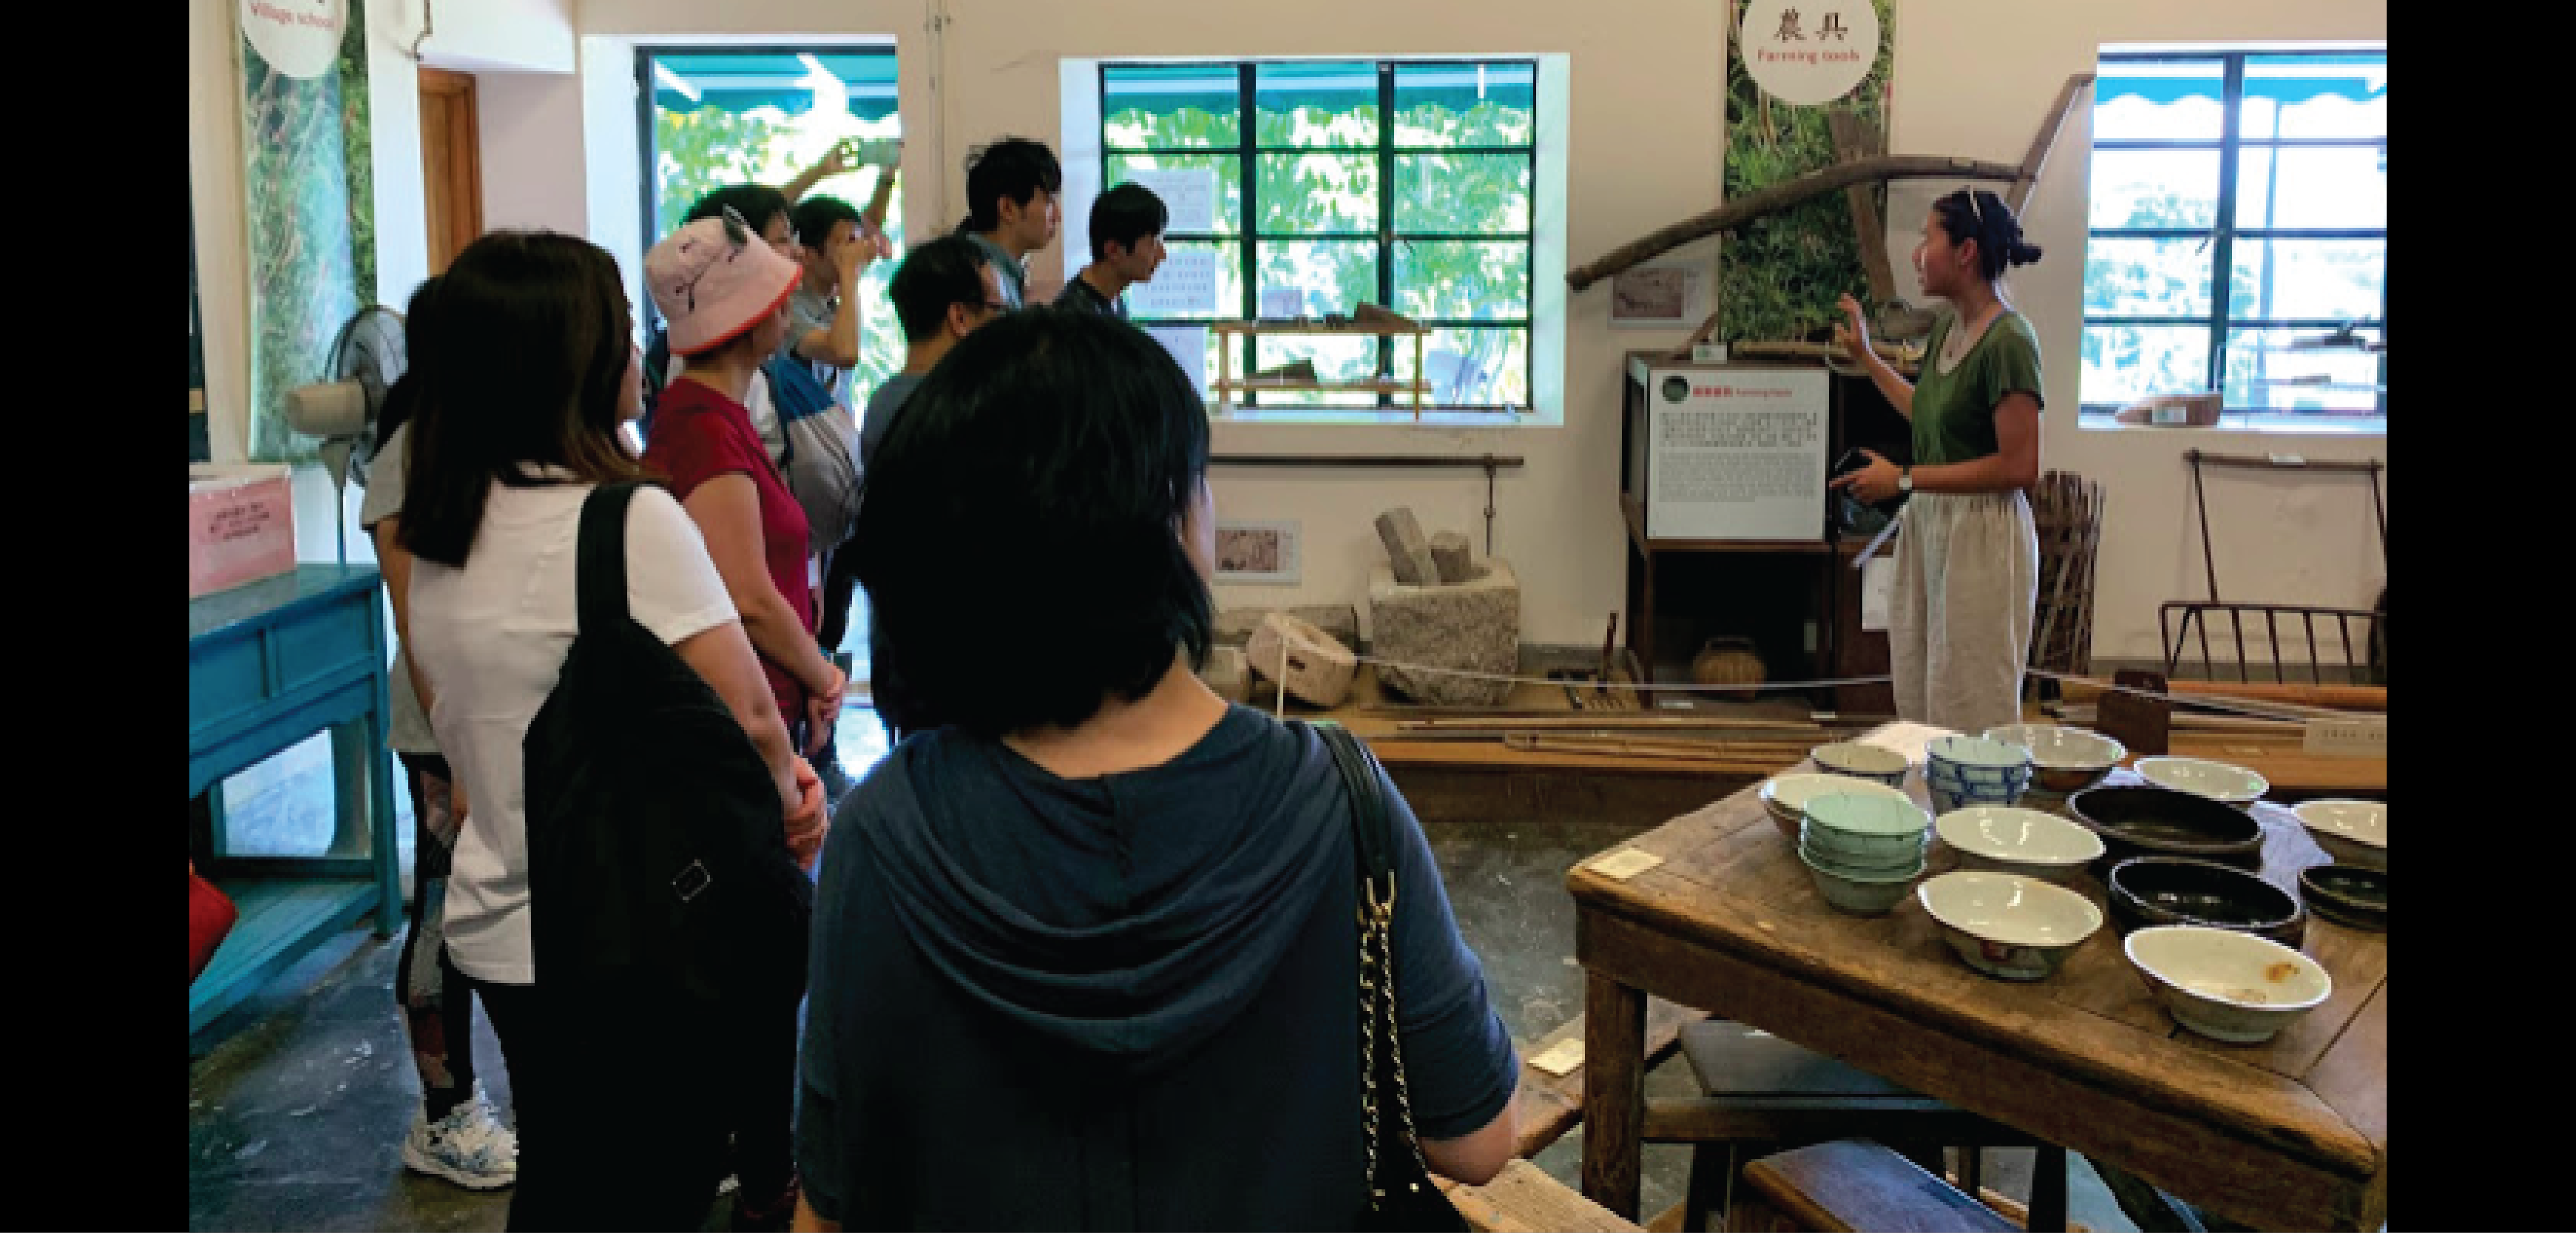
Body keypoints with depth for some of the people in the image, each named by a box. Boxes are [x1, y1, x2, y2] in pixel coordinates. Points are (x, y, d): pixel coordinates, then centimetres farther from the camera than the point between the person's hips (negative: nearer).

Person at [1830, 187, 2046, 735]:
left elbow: (2020, 466, -21)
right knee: (1921, 699, 15)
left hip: (1982, 535, -9)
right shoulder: (1946, 328, 7)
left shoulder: (2008, 341, -19)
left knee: (1971, 712, 3)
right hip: (1930, 521, 9)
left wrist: (1905, 480, -19)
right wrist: (1865, 356, 26)